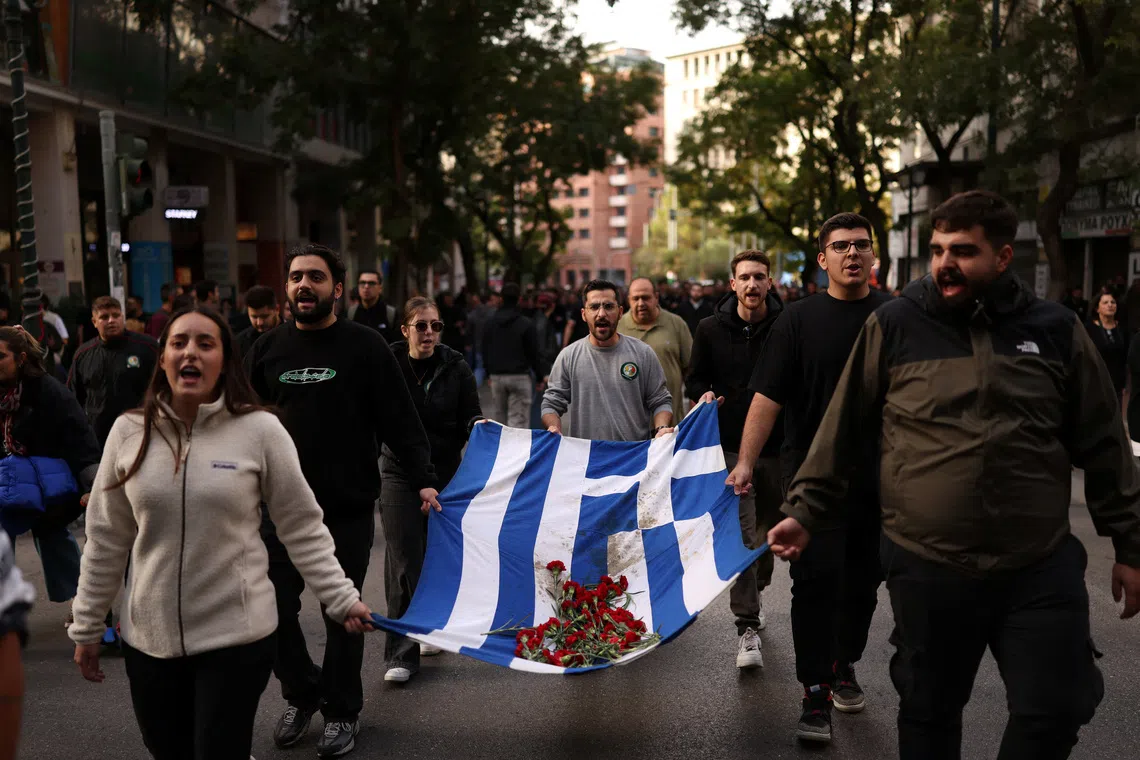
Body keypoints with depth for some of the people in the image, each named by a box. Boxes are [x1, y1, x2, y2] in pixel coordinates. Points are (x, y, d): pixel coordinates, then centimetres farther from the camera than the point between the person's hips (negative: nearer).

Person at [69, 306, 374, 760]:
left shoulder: (260, 430, -9)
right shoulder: (129, 432, -1)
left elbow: (303, 528, -3)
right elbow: (106, 541, 7)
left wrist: (341, 599, -6)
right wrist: (87, 626, 11)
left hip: (237, 636, -3)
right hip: (149, 638, 3)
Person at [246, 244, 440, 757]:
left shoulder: (365, 345, -3)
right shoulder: (267, 350, 7)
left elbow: (400, 419, -6)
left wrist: (423, 479, -14)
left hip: (349, 508, -3)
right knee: (272, 605, 4)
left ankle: (341, 712, 26)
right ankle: (302, 694, 30)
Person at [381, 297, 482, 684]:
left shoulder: (455, 368, 0)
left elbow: (470, 417, 1)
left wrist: (478, 423, -22)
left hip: (446, 473, 2)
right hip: (399, 473, -2)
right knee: (404, 561, -7)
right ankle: (402, 653, -1)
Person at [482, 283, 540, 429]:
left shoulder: (490, 323, 6)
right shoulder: (527, 324, -7)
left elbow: (485, 352, 11)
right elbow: (533, 354, -6)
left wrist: (489, 374, 21)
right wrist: (539, 377, 3)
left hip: (497, 376, 4)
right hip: (520, 376, -4)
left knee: (498, 415, 16)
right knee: (518, 418, -4)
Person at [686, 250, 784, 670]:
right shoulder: (711, 329, 2)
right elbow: (696, 379, 13)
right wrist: (705, 395, -10)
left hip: (776, 446, 1)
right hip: (731, 446, -1)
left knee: (768, 531, 17)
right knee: (741, 535, -7)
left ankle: (754, 595, 42)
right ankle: (747, 627, -2)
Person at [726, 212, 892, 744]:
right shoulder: (799, 319, 0)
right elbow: (768, 396, -4)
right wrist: (746, 461, -12)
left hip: (880, 472, 2)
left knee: (863, 578, 13)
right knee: (816, 580, -4)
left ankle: (844, 666, 34)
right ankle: (816, 696, 3)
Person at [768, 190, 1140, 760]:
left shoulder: (1057, 329, 2)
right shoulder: (893, 326, -2)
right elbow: (842, 431, 3)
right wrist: (805, 512, 1)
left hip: (1042, 567, 1)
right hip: (927, 567, -1)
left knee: (1054, 714, 8)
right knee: (929, 714, 15)